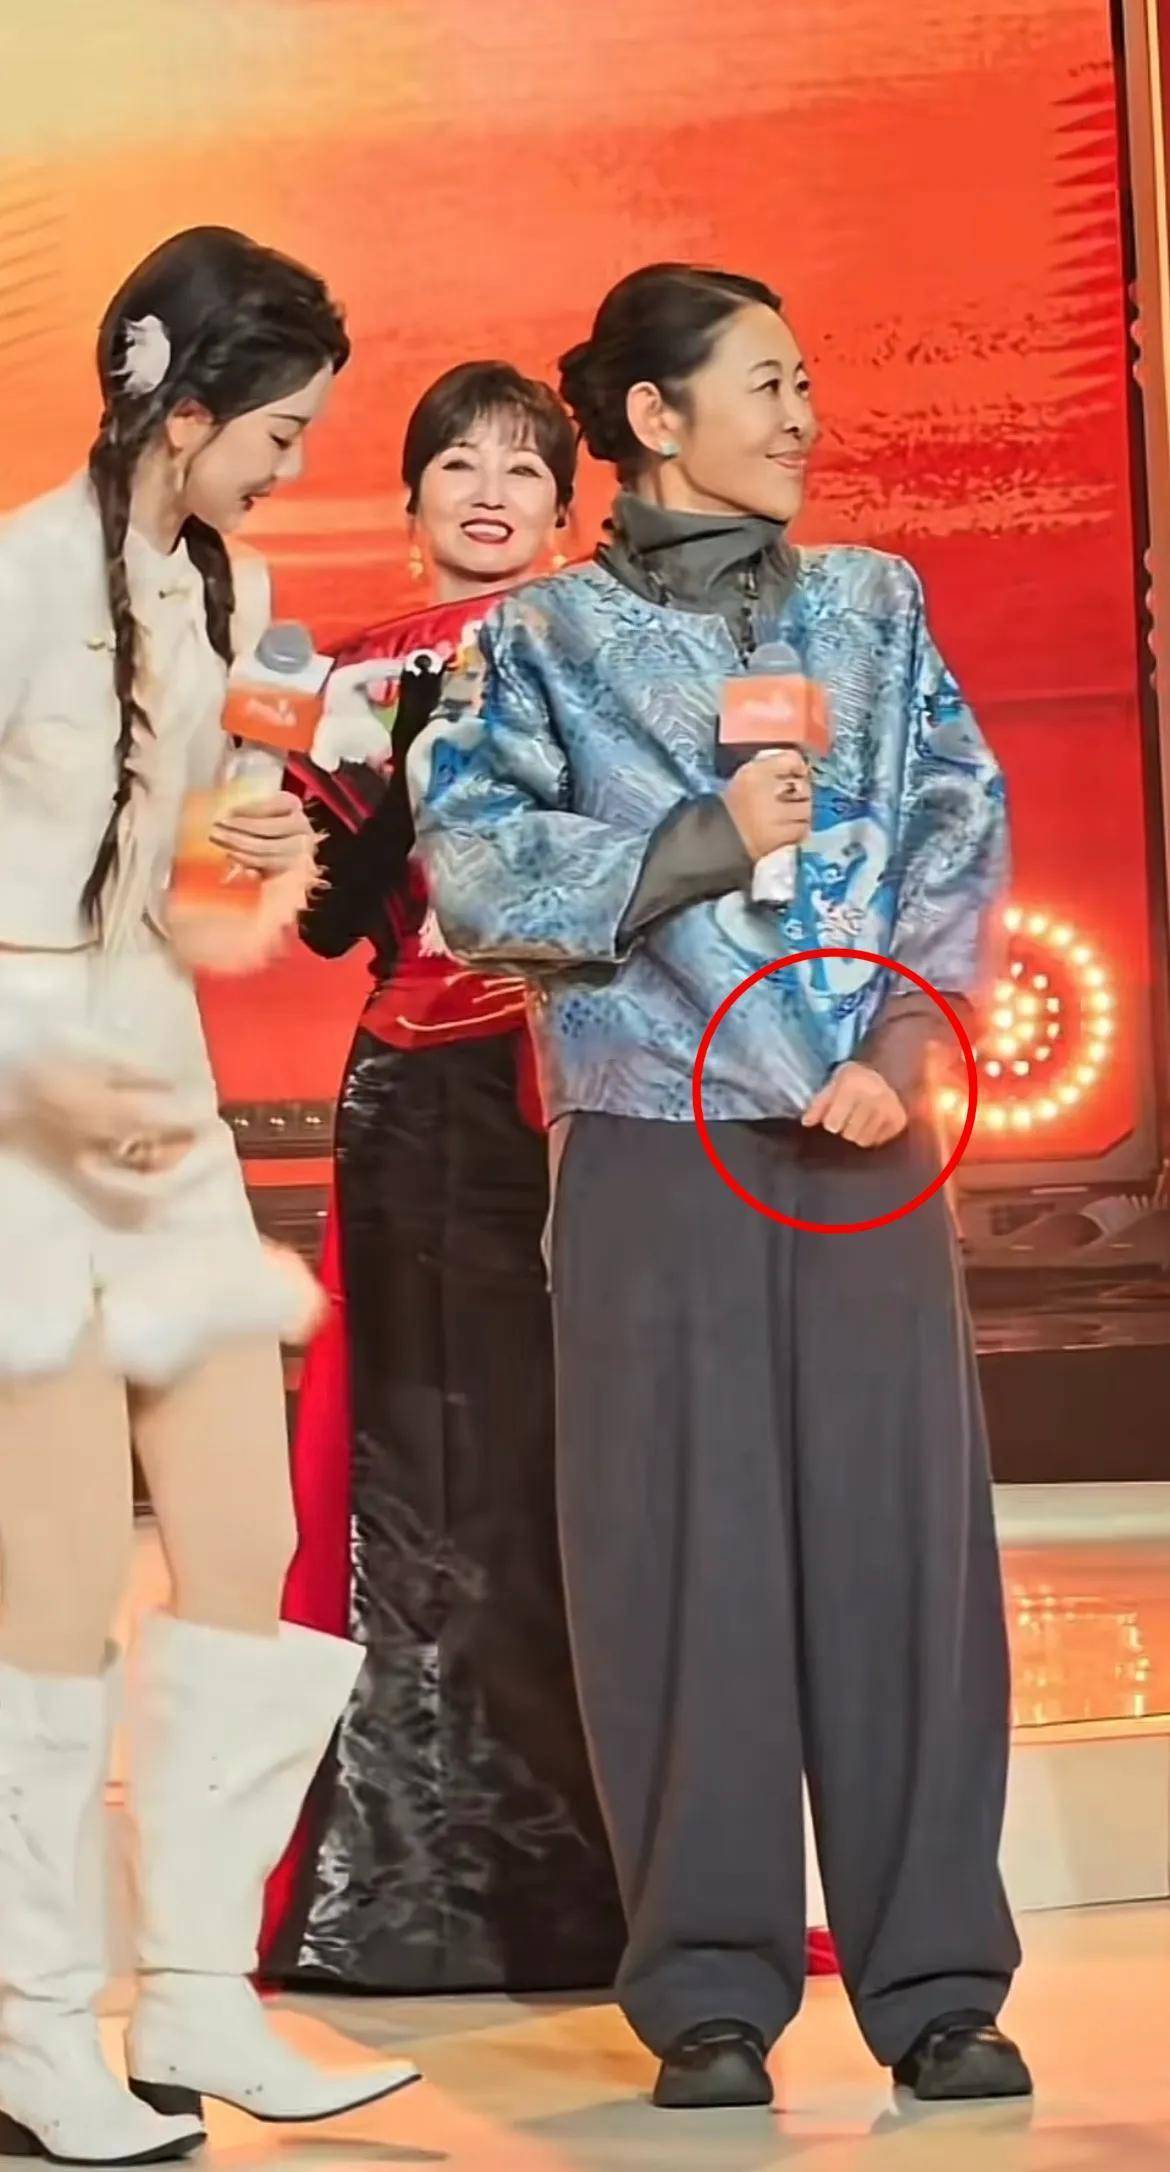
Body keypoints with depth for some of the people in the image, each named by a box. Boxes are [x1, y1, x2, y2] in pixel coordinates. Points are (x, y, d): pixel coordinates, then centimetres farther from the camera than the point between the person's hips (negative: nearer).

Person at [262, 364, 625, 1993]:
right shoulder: (363, 678, 13)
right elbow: (332, 917, 6)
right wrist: (345, 776, -10)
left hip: (578, 1093, -2)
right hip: (418, 1108, 2)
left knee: (577, 1458, -4)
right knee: (422, 1460, 2)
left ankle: (595, 1868, 5)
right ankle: (412, 1873, 10)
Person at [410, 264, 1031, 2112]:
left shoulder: (873, 607, 14)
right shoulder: (546, 643, 8)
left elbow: (960, 836, 5)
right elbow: (471, 864, -5)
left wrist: (905, 1048, -9)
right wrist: (698, 845, -13)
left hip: (871, 1143, 2)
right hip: (659, 1147, -2)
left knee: (899, 1530, 0)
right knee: (688, 1554, 0)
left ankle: (936, 1981, 7)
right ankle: (711, 1994, 8)